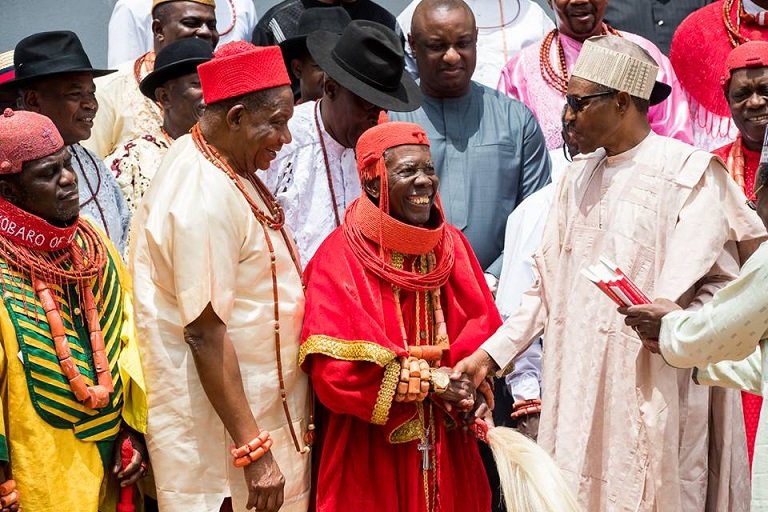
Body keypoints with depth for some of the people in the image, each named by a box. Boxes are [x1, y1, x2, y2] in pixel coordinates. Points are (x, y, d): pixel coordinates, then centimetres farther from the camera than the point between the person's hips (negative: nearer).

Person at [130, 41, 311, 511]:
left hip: (261, 411, 9)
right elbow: (205, 334, -24)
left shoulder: (218, 168, 6)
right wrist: (254, 452, -22)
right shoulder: (205, 199, -23)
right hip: (224, 434, -9)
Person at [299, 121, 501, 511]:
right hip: (370, 454, -5)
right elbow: (333, 370, -20)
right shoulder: (340, 258, -13)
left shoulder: (451, 244, 4)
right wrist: (428, 380, -16)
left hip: (445, 448, 5)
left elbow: (484, 330, 4)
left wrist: (463, 387, -15)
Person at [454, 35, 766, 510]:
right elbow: (550, 283, 15)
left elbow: (723, 282, -8)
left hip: (653, 393, -6)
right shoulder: (580, 177, 13)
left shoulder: (688, 173, -7)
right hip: (577, 385, 6)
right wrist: (491, 354, 8)